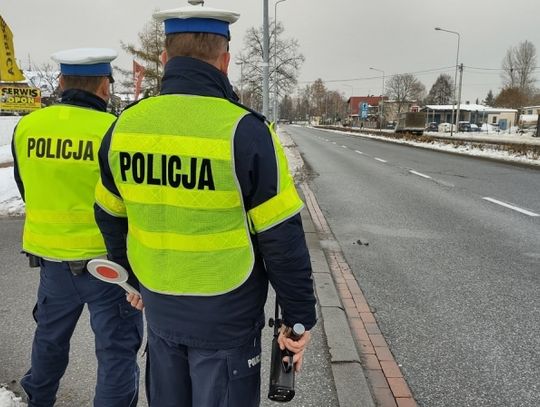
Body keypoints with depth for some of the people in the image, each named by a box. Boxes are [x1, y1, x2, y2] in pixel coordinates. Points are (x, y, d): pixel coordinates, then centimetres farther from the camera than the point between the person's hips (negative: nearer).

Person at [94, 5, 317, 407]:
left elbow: (111, 219, 9)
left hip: (159, 309, 5)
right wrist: (299, 316, -4)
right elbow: (282, 239, -17)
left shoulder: (125, 126, -4)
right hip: (225, 317, -4)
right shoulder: (243, 130, -20)